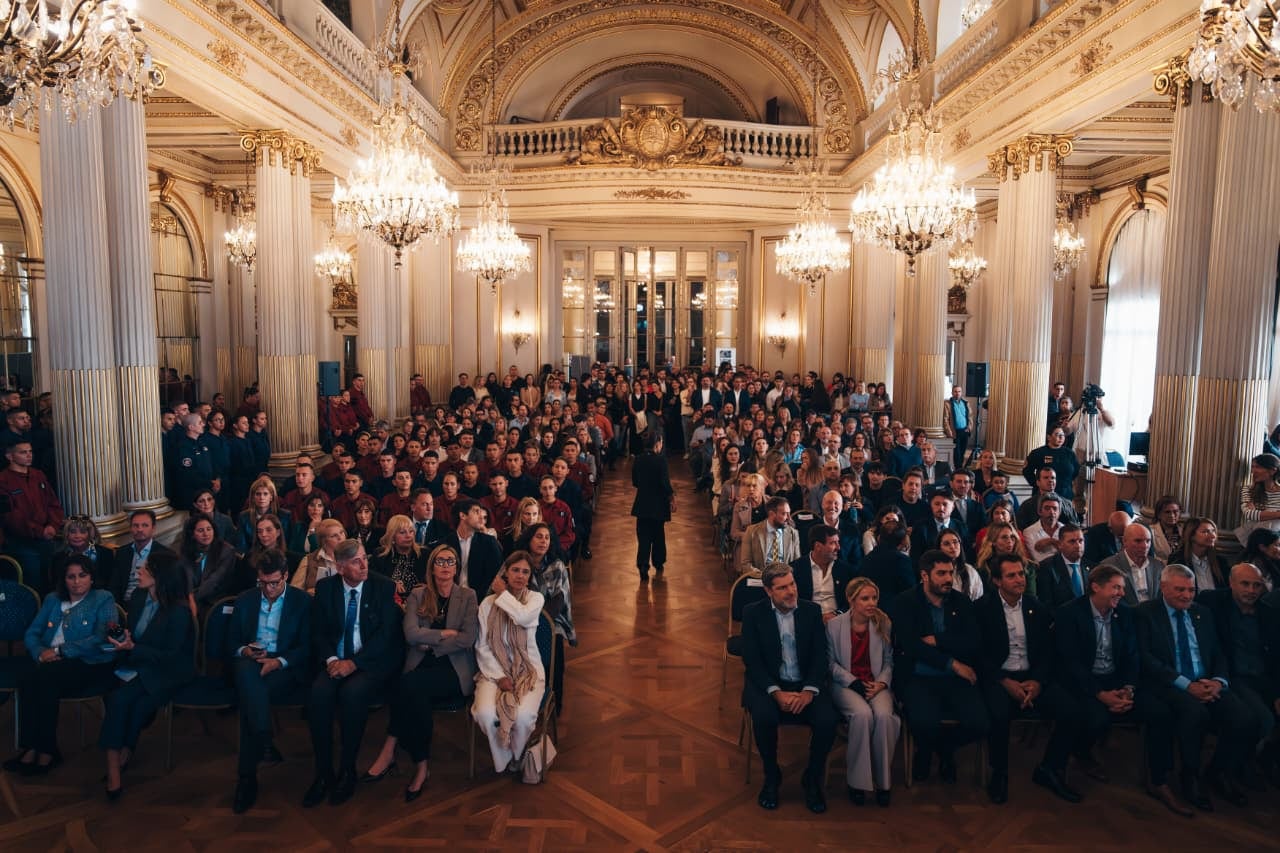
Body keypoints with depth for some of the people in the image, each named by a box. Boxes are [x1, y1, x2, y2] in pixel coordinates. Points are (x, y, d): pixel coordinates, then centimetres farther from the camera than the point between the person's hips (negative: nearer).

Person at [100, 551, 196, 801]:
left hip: (164, 672, -6)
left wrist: (133, 649, -20)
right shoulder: (138, 596, 3)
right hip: (135, 665, 6)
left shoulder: (179, 611, -17)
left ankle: (114, 770, -15)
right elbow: (131, 633, 18)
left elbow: (170, 656, -15)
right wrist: (119, 637, -3)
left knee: (120, 698, -27)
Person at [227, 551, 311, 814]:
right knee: (247, 670, -37)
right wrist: (244, 651, -8)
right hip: (250, 664, 2)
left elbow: (306, 647, -1)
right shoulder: (244, 600, 15)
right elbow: (231, 642, 16)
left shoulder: (303, 601, 4)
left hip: (285, 668, -2)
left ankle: (247, 775, -30)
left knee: (249, 694, -34)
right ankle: (264, 742, -40)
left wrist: (279, 661, -18)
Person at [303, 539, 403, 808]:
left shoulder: (384, 587, -3)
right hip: (336, 661, 3)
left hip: (372, 663, -3)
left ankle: (347, 771, -14)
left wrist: (354, 662, -20)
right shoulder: (325, 587, 6)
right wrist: (331, 659, -13)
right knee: (319, 692, -28)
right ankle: (323, 773, -15)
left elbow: (386, 633, -9)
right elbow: (318, 632, 6)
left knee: (352, 692, -32)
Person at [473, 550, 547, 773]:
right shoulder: (488, 603, 4)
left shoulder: (535, 598, 2)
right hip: (495, 669, 1)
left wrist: (503, 593, -8)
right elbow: (482, 646, 2)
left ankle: (517, 757, 6)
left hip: (528, 669, -1)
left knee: (523, 716, -29)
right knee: (485, 714, -29)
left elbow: (522, 616, -23)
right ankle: (502, 759, 2)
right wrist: (499, 676, -11)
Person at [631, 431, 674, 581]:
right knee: (658, 535, 16)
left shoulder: (638, 460, -2)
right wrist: (672, 498, -2)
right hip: (658, 504, -3)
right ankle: (658, 564, 30)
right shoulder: (660, 460, -16)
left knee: (643, 536, 6)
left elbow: (634, 482, 6)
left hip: (642, 504, 3)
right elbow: (665, 483, -16)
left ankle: (643, 568, -3)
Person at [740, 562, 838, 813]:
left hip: (805, 685, 2)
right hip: (768, 684, -2)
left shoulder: (812, 611, 3)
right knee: (764, 717, -32)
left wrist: (809, 691, -17)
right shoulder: (753, 613, -3)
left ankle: (813, 779, 3)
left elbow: (820, 656, -1)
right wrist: (776, 692, -21)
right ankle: (771, 777, -3)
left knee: (827, 720, -26)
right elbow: (752, 660, -8)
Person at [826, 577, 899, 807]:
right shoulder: (834, 625, -1)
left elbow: (888, 661, 11)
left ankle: (882, 780, -12)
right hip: (846, 684, -2)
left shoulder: (884, 624, 6)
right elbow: (831, 662, 1)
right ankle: (857, 780, -16)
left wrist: (881, 683, -7)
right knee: (863, 714, -33)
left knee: (884, 715, -31)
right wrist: (853, 682, -11)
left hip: (877, 683, 2)